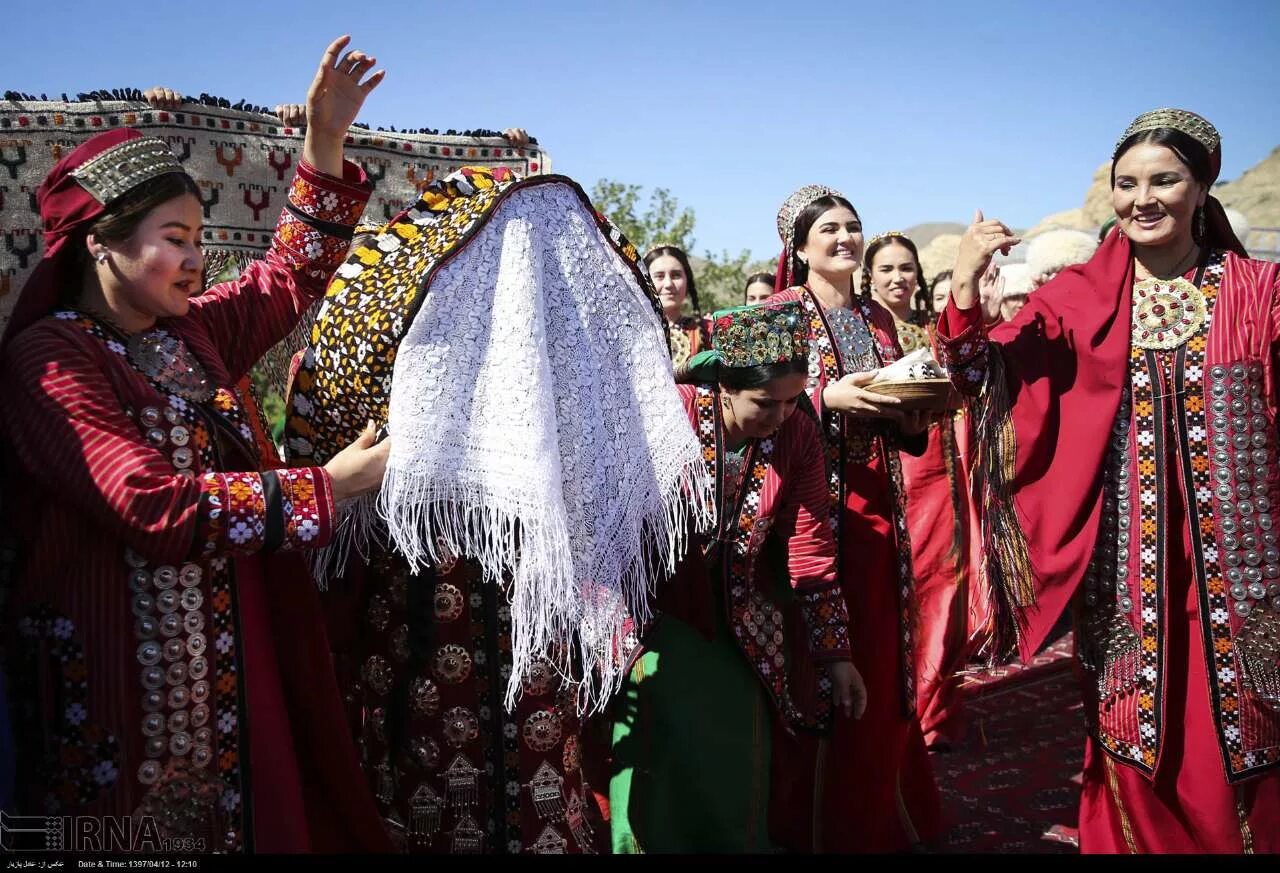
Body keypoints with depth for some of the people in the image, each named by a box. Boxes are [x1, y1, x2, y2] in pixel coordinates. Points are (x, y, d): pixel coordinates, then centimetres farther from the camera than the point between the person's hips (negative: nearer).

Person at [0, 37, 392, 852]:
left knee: (247, 810, 12)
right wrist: (327, 486, -21)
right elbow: (153, 509, -24)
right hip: (111, 673, -6)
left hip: (229, 656, 7)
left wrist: (324, 141, 4)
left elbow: (289, 276, 15)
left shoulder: (190, 335, 8)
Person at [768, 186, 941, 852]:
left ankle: (882, 811, 25)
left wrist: (914, 417, -2)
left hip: (879, 509, 6)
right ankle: (813, 819, 12)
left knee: (881, 660, 10)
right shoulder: (779, 314, -3)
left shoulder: (879, 318, 15)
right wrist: (827, 399, -22)